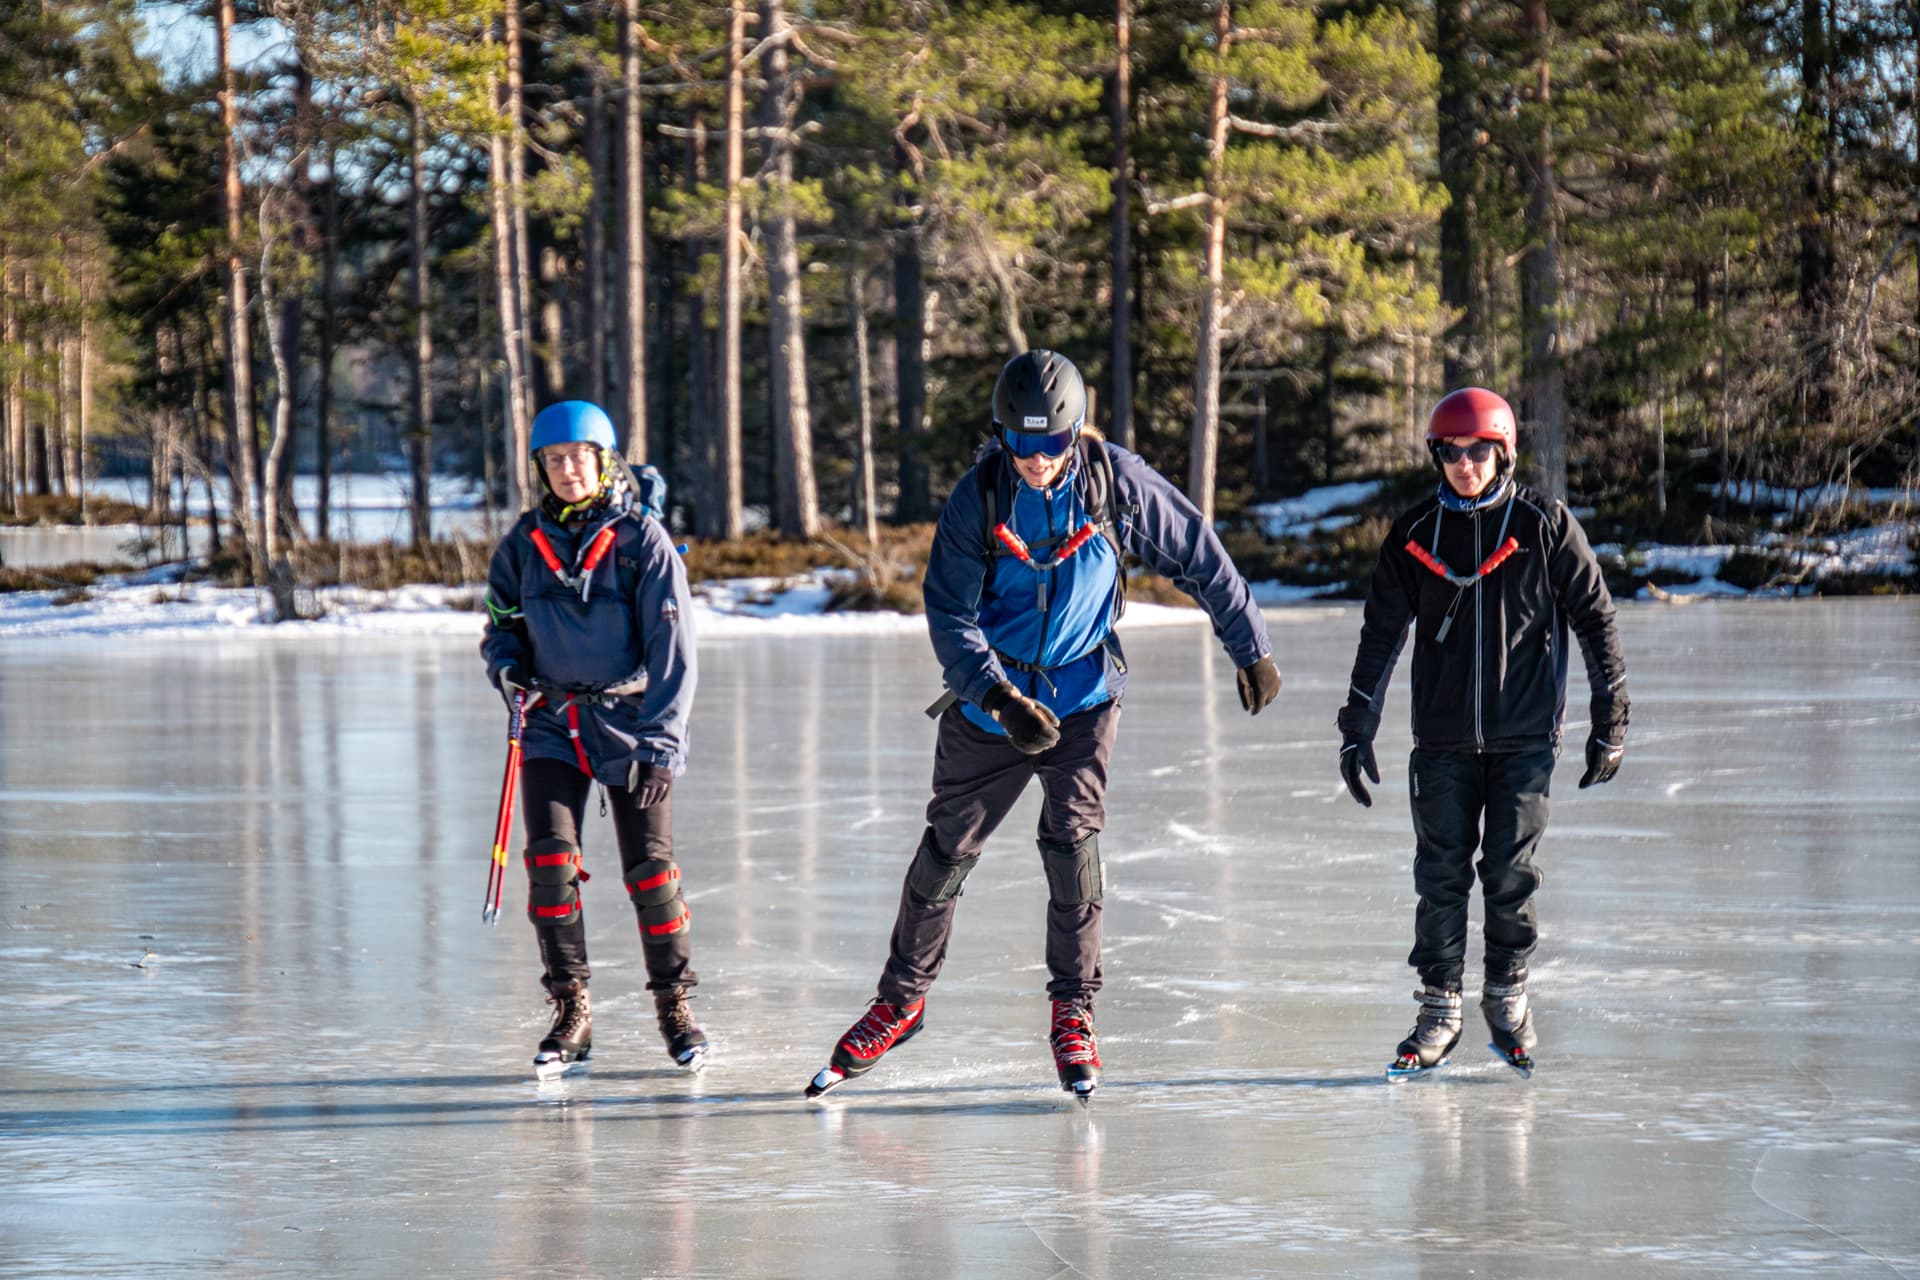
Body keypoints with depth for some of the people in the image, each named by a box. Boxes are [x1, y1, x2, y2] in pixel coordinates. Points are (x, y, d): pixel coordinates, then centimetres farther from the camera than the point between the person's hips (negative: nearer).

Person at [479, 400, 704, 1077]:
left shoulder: (642, 538, -7)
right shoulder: (525, 543, 4)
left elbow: (672, 647, -8)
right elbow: (502, 622, 17)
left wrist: (660, 742, -14)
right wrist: (508, 668, -6)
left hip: (631, 722, -3)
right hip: (553, 722, 3)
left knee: (650, 866, -3)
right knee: (550, 856, -10)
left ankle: (674, 1003, 15)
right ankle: (571, 1010, 0)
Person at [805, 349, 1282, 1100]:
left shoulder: (1116, 483, -13)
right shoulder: (978, 497, -15)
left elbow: (1198, 557, -2)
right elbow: (950, 614, -15)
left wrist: (1251, 650, 5)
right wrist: (1001, 699, -28)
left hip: (1081, 695, -1)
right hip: (989, 697, 1)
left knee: (1071, 842, -15)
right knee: (947, 849, 7)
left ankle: (1073, 1012, -1)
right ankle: (900, 1000, 25)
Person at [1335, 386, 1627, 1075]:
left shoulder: (1544, 526, -2)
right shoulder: (1414, 536, 4)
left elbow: (1595, 619, 3)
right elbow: (1381, 636, 10)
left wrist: (1609, 722, 2)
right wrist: (1357, 731, 7)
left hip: (1523, 736, -2)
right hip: (1443, 739, 2)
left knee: (1510, 872, -1)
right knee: (1440, 874, 0)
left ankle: (1508, 999, 15)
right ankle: (1439, 1011, 10)